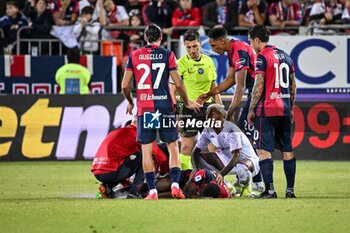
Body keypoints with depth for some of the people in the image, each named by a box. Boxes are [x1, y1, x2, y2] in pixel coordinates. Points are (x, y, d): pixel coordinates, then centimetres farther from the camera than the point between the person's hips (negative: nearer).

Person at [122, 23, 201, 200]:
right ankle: (175, 185, -4)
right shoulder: (167, 54, 1)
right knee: (173, 147, 9)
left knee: (146, 150, 3)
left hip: (144, 108, 1)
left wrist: (130, 103, 22)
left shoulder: (134, 56, 5)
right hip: (165, 106, -1)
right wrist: (187, 103, 13)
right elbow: (178, 84, -3)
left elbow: (125, 86, 4)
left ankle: (152, 191, -1)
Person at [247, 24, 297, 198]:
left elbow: (259, 85, -13)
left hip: (267, 110, -7)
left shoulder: (262, 57, -8)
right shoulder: (285, 56, 15)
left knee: (263, 150, -5)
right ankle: (290, 190, 10)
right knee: (287, 150, 10)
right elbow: (293, 85, 19)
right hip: (284, 109, 7)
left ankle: (270, 190, -12)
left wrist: (251, 109, -7)